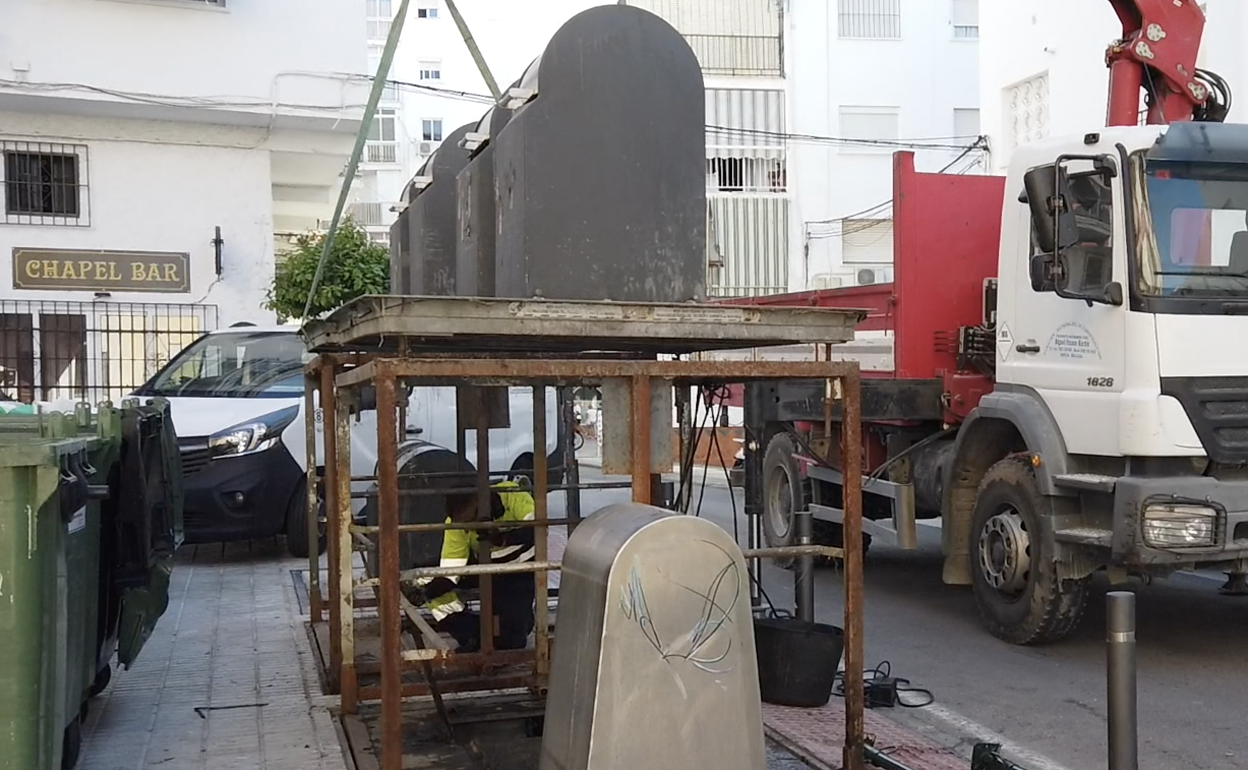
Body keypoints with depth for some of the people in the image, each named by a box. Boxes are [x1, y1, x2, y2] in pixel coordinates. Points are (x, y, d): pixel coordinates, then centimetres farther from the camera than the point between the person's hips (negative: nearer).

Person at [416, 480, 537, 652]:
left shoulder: (513, 495, -31)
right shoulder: (456, 522, -21)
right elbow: (451, 565, -21)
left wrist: (503, 538, -51)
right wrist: (435, 587, -37)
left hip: (520, 570, -4)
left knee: (510, 643, -15)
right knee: (429, 581, -16)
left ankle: (522, 618, 21)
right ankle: (472, 636, -4)